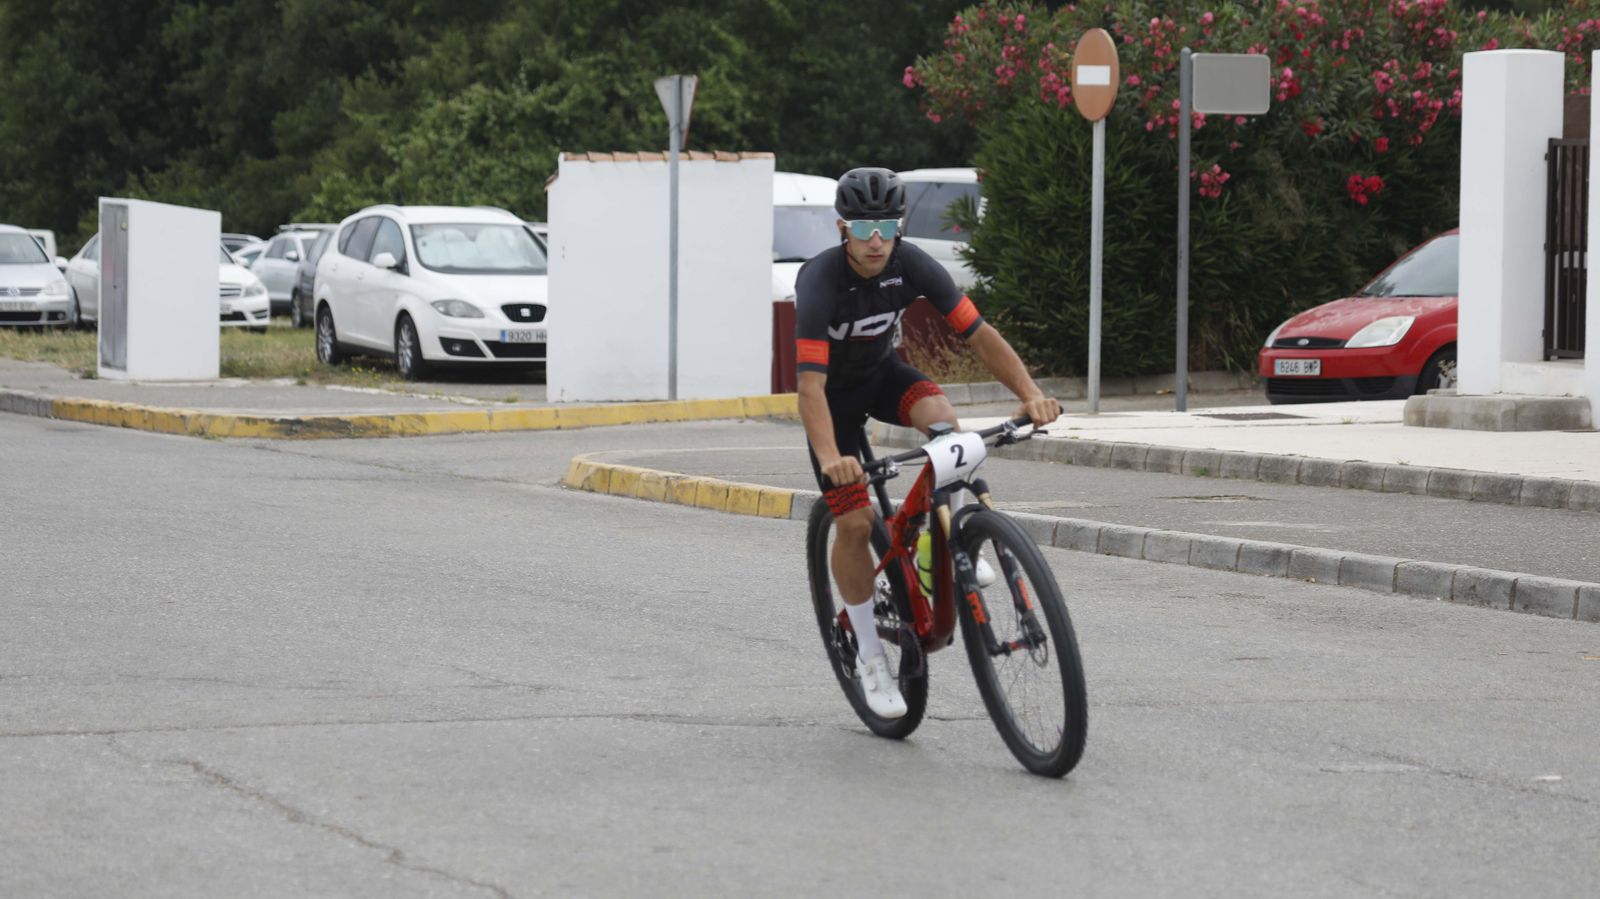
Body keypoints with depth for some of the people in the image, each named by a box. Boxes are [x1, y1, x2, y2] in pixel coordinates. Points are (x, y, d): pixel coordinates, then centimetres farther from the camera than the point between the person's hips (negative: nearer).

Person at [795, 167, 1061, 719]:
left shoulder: (911, 265, -23)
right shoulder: (821, 281, -33)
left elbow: (979, 333, -22)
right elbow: (810, 386, -42)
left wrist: (1030, 393, -37)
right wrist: (829, 459, -57)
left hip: (881, 372, 3)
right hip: (835, 390, -3)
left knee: (940, 416, -31)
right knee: (855, 522, -11)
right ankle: (869, 655, 5)